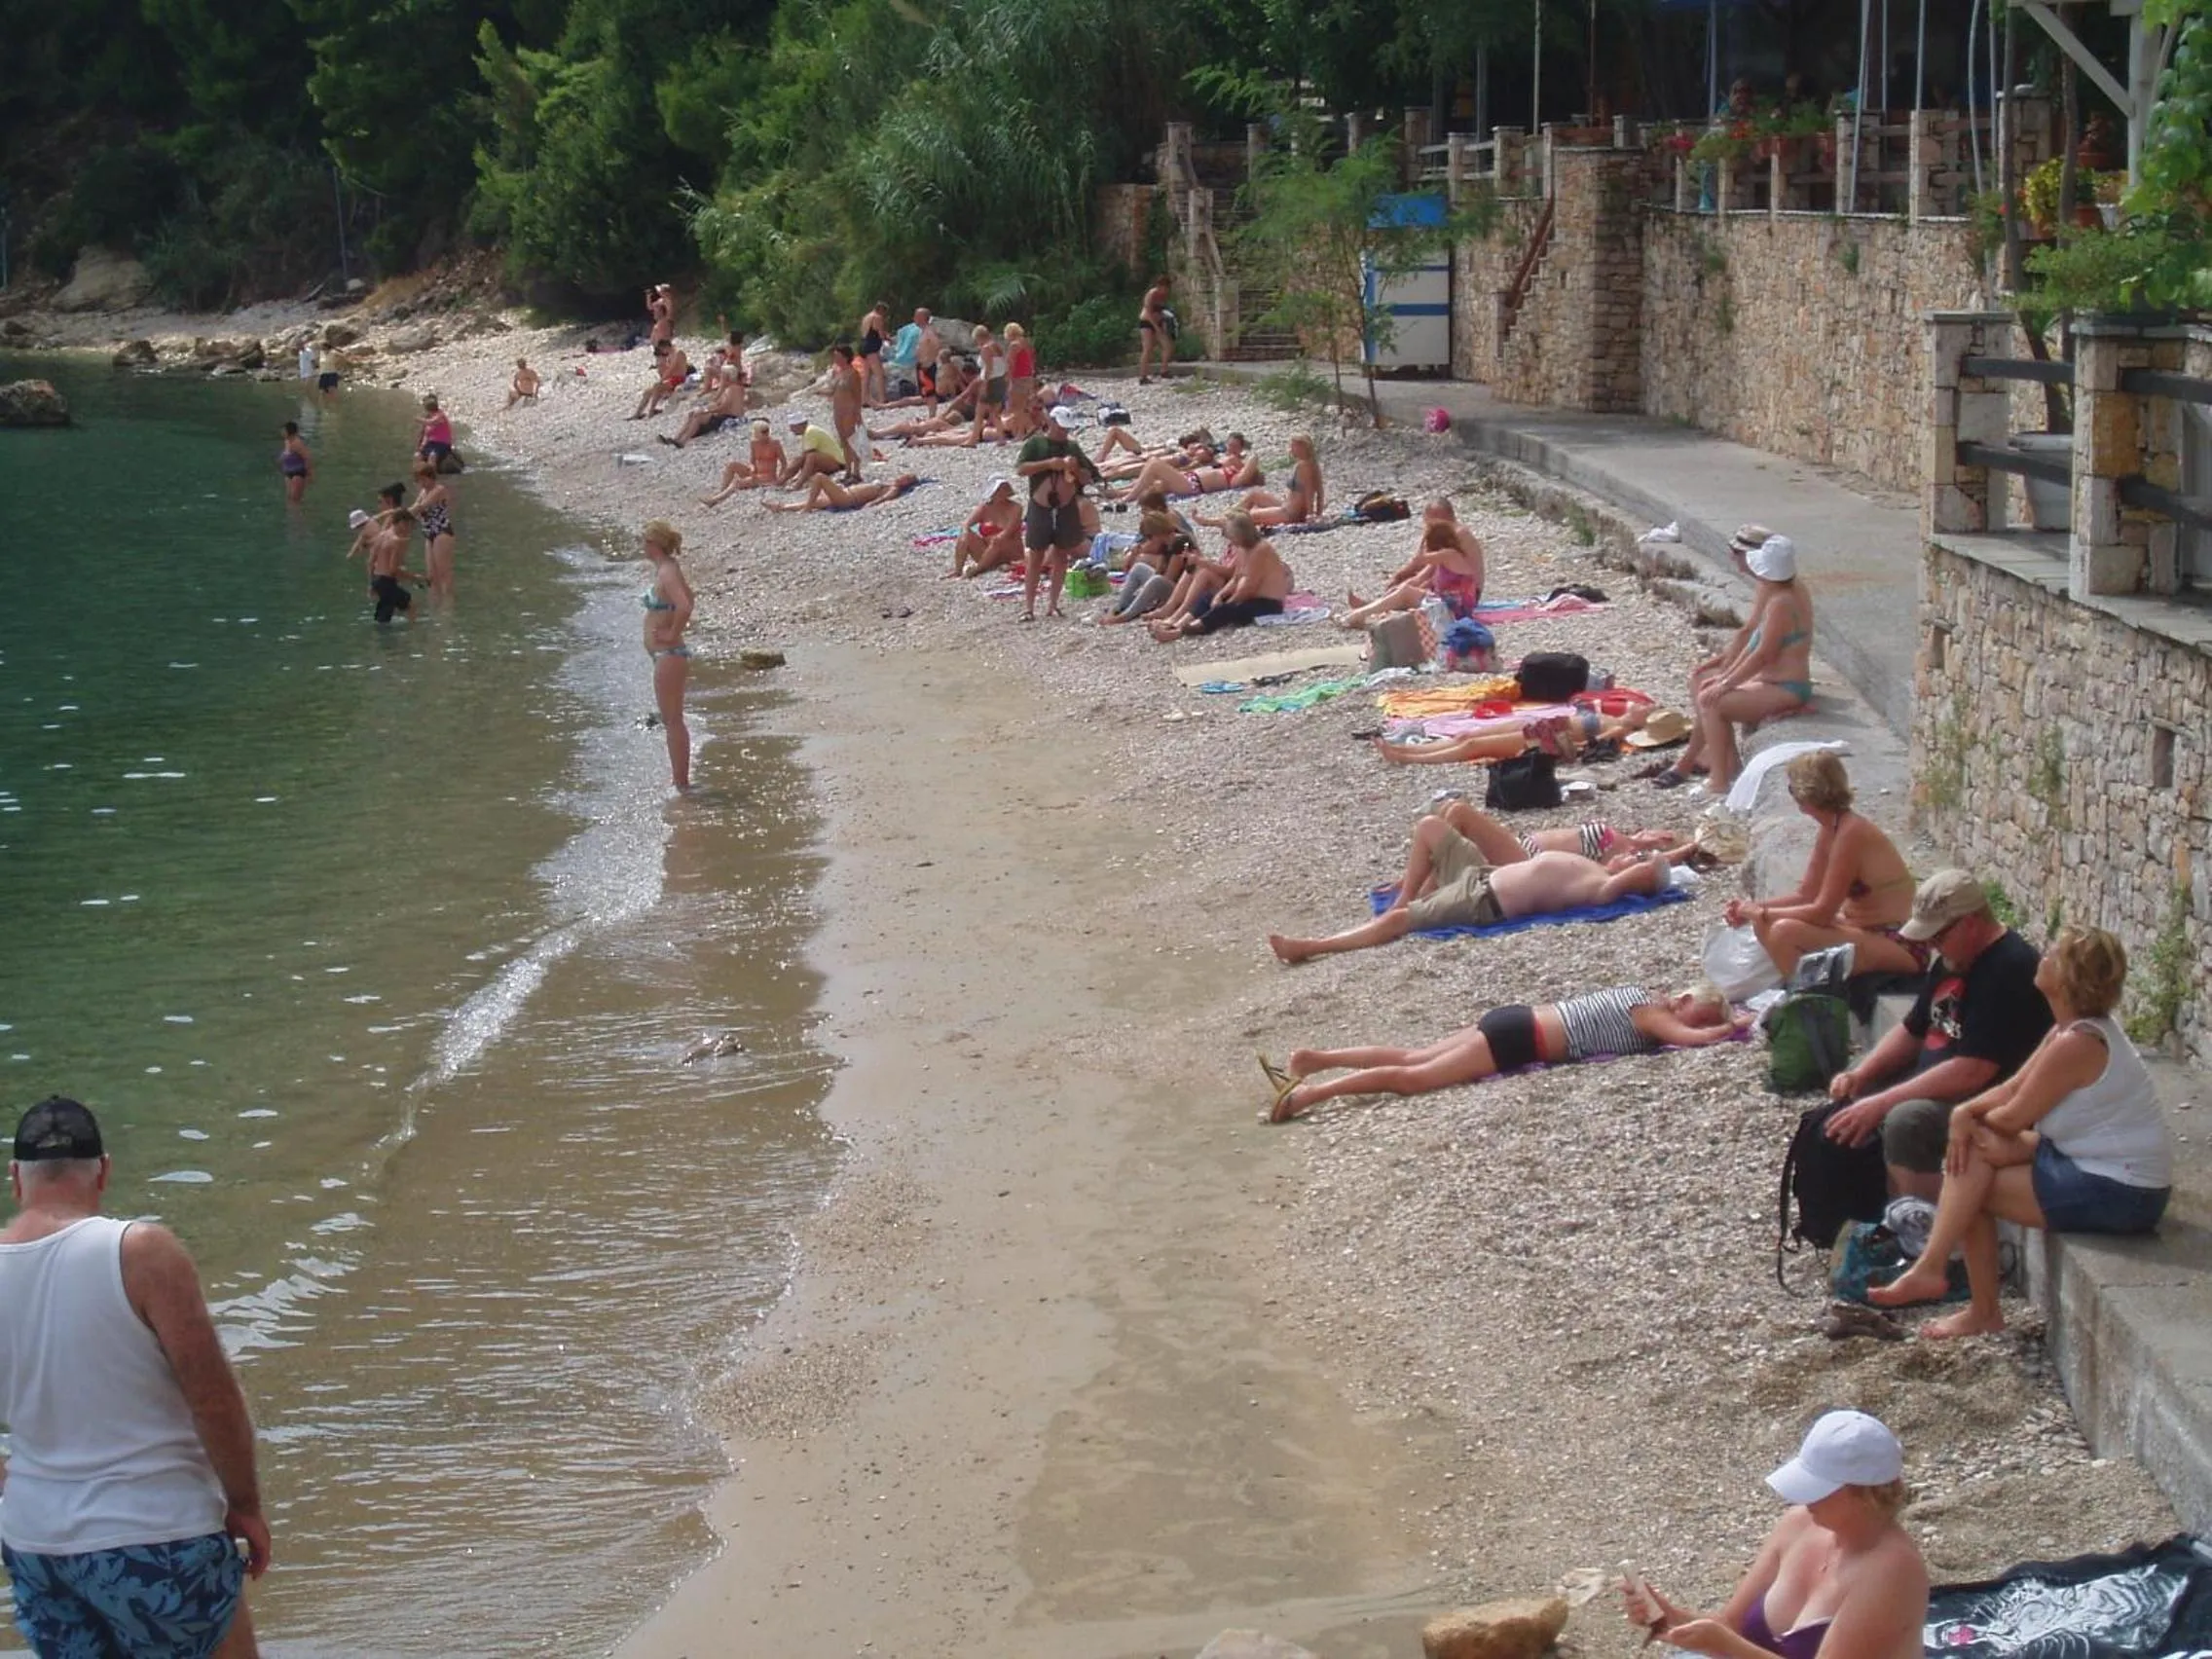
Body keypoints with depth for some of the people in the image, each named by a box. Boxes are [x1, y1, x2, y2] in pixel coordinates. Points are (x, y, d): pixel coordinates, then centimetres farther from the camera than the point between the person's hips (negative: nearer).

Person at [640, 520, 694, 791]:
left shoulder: (667, 574, -19)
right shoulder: (666, 569, 11)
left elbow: (684, 607, -35)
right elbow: (687, 595, 31)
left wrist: (673, 633, -23)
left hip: (669, 655, -11)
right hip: (666, 655, 11)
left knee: (673, 721, -5)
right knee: (672, 721, 15)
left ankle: (681, 784, -2)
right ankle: (681, 782, 21)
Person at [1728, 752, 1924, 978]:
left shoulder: (1851, 834, -21)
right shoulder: (1829, 831, 6)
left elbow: (1822, 912, -21)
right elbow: (1806, 895, 13)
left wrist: (1762, 913, -12)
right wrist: (1755, 909, 2)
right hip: (1863, 930, 10)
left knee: (1785, 932, -25)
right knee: (1766, 924, 6)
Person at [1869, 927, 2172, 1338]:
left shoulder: (2077, 1044, -25)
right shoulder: (2069, 1028, 7)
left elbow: (2014, 1116, -17)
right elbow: (2012, 1088, 8)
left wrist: (1978, 1120, 5)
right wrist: (1965, 1112, -12)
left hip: (2118, 1194, -10)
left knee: (1974, 1188, -6)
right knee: (1970, 1150, 3)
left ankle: (1983, 1312, 8)